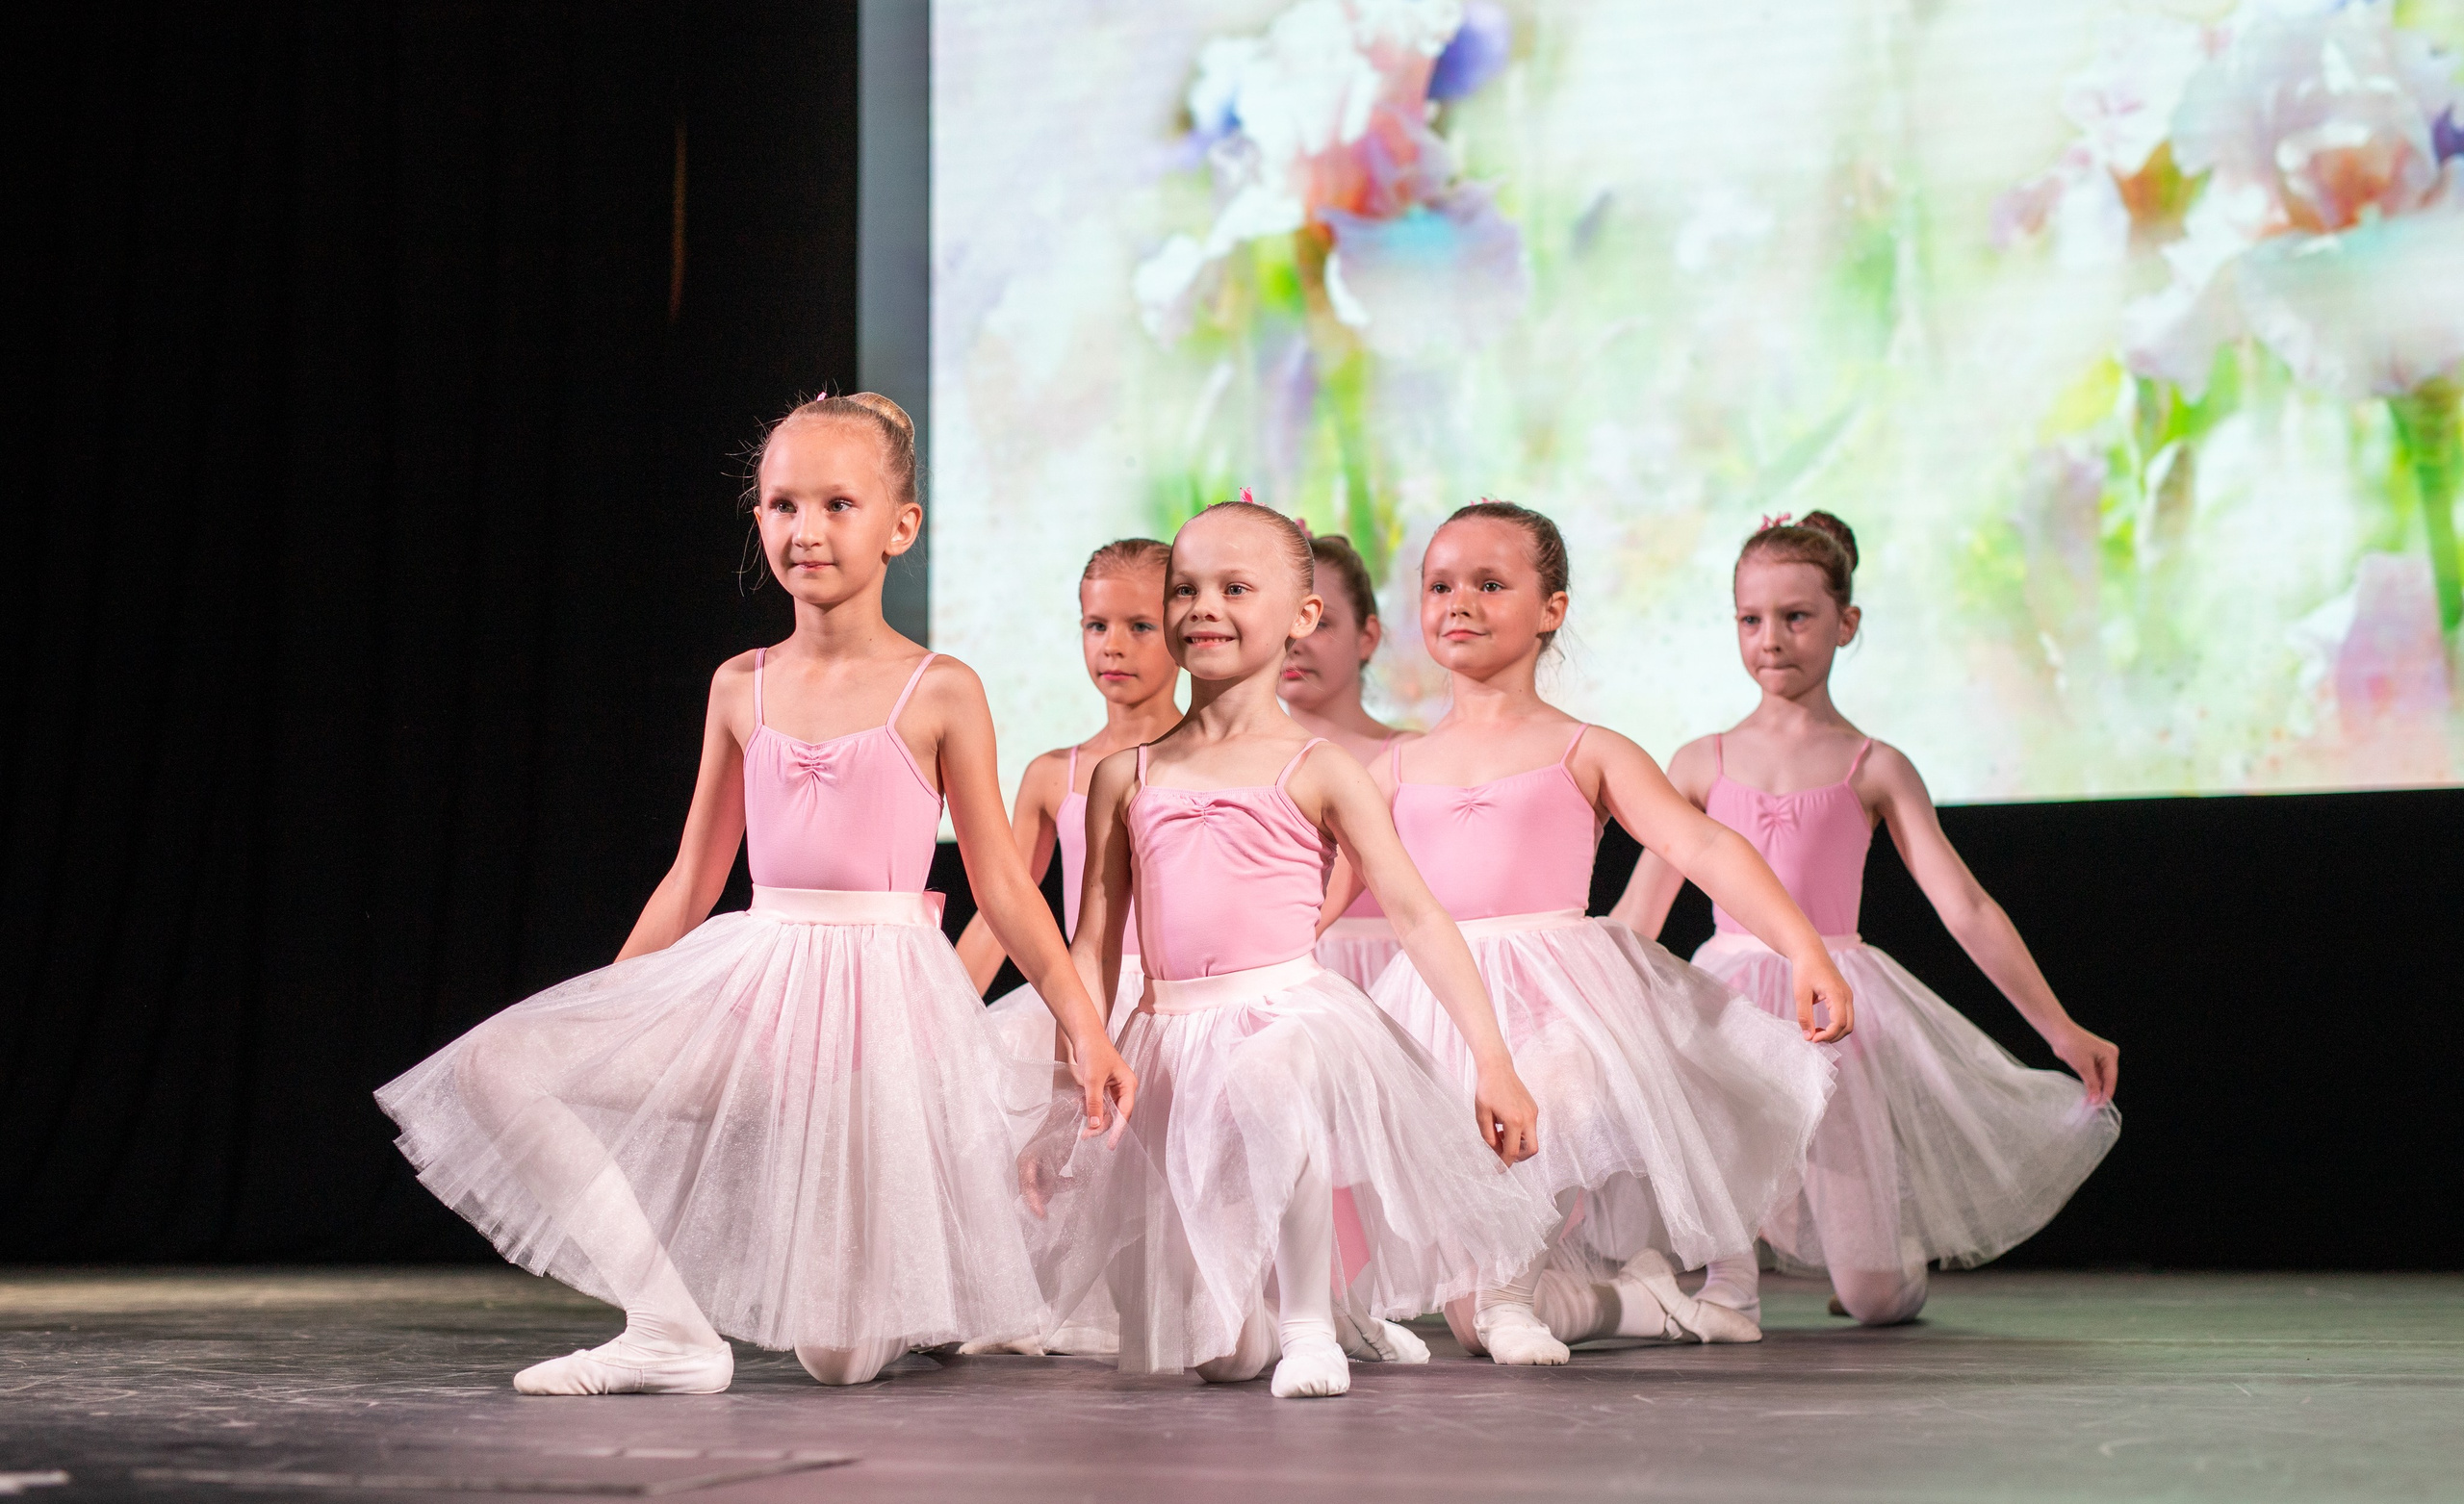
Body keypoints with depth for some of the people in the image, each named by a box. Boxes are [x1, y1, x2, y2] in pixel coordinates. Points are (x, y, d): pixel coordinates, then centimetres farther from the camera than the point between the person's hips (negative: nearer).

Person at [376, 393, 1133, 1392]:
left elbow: (1000, 878, 1)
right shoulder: (742, 688, 7)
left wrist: (1085, 1026, -4)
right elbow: (691, 880, 14)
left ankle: (918, 1295, 33)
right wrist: (602, 1012, 13)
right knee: (495, 1066, -16)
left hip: (880, 996, -4)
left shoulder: (938, 693, -4)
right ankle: (672, 1330, -13)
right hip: (749, 983, 4)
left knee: (841, 1357, -6)